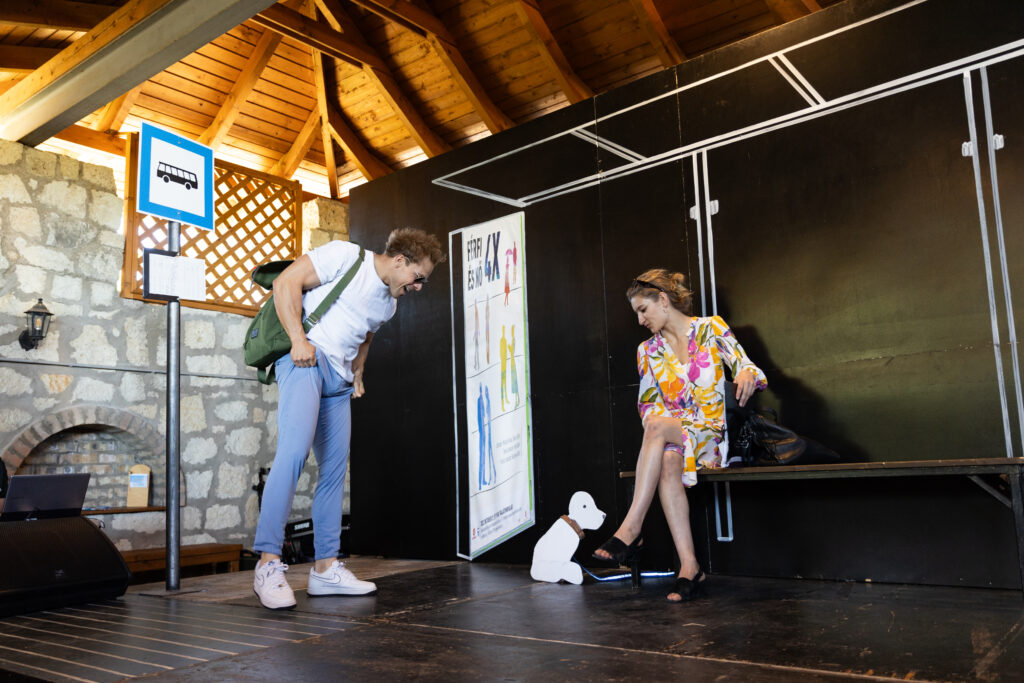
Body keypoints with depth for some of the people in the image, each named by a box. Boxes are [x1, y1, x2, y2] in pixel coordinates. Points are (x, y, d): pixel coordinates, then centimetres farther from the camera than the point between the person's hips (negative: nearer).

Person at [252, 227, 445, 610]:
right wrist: (298, 339, -18)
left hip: (338, 379, 9)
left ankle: (325, 568, 14)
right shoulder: (346, 256, -3)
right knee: (295, 449, -25)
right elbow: (286, 282, -10)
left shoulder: (389, 304, 21)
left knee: (335, 471, 6)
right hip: (305, 359, -9)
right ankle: (268, 564, -21)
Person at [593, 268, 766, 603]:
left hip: (714, 435, -3)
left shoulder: (711, 328, 4)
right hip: (672, 437, 3)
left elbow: (746, 367, -4)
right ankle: (689, 567, -37)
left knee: (657, 426, -33)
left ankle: (631, 529, -35)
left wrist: (747, 374, -28)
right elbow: (648, 405, 11)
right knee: (667, 462, -35)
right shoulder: (647, 351, 13)